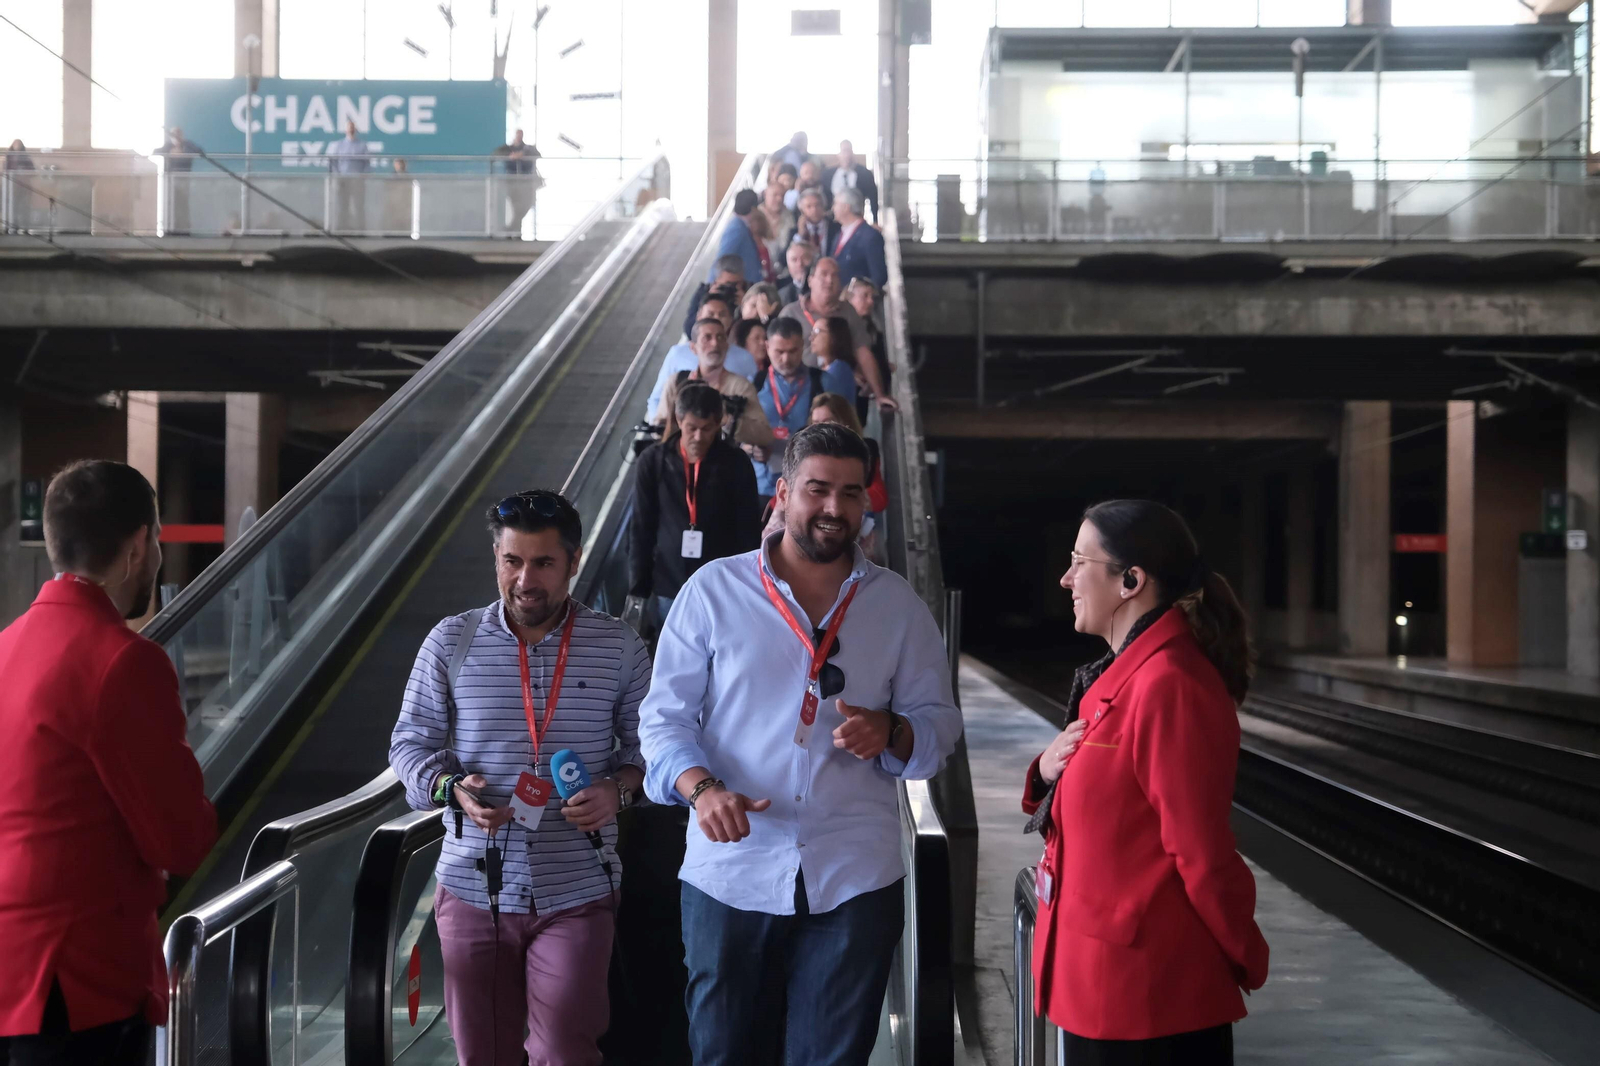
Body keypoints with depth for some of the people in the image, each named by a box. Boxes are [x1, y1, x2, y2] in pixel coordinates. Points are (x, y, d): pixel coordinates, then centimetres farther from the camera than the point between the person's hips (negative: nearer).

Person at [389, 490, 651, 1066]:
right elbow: (411, 741, 5)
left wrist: (618, 791, -14)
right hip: (473, 889, 1)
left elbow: (647, 747, 6)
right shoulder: (451, 642, 0)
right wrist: (451, 790, -14)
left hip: (577, 895, -1)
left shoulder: (619, 647, 0)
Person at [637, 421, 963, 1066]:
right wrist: (701, 786, -17)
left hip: (853, 881, 1)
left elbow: (940, 725, 8)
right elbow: (664, 715, 1)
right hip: (730, 872, -1)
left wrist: (891, 734, -14)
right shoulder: (714, 590, 2)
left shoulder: (899, 605, 8)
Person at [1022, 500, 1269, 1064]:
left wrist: (1247, 962, -8)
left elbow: (1202, 850, -20)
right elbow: (1087, 802, 18)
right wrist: (1049, 769, -2)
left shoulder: (1169, 685, -22)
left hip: (1146, 990, -9)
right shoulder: (1123, 674, 10)